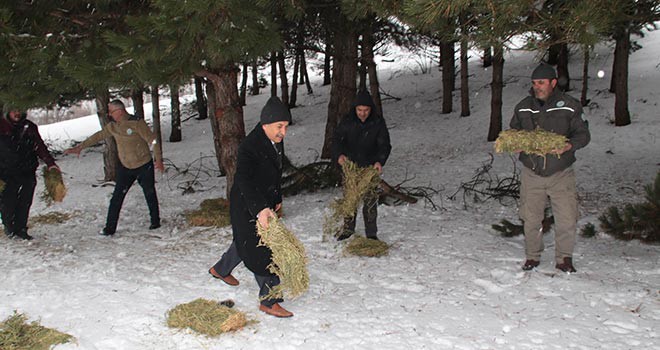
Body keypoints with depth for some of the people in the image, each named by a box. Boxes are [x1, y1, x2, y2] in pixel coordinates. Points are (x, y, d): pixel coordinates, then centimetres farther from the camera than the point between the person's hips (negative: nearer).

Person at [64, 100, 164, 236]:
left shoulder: (137, 123, -17)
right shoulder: (112, 126, 2)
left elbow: (153, 141, -16)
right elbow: (98, 136, 12)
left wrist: (158, 160, -21)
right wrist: (79, 147, 12)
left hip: (144, 166, -5)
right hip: (125, 167, 5)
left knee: (150, 195, 9)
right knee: (117, 197, 0)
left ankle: (155, 222, 26)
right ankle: (110, 228, 4)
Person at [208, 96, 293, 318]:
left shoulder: (276, 142, 3)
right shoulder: (249, 146, -26)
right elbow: (244, 180, -38)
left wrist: (277, 198, 25)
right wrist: (260, 209, -48)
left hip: (265, 204, 9)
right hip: (247, 207, -9)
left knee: (246, 242, 26)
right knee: (261, 252, -6)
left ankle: (220, 269, 51)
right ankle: (268, 301, 5)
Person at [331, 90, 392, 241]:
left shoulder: (378, 123, -9)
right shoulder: (347, 121, -6)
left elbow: (384, 145, -10)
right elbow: (336, 138, -2)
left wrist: (380, 161, -29)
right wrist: (339, 154, -22)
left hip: (370, 168, -1)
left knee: (370, 201, 1)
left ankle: (371, 232, 13)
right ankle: (348, 229, 23)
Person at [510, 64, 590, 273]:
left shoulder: (568, 106, -4)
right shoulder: (523, 107, 5)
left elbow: (583, 134, 0)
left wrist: (569, 145, -21)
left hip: (561, 174, -2)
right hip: (531, 173, 2)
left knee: (567, 219, -2)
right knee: (530, 218, 7)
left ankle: (564, 258, 17)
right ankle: (532, 256, 24)